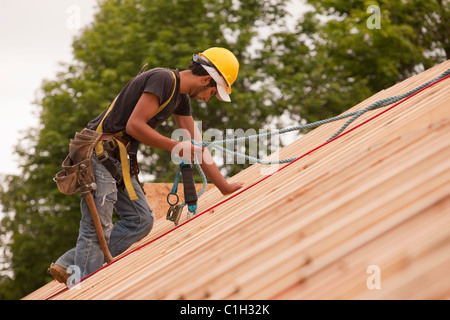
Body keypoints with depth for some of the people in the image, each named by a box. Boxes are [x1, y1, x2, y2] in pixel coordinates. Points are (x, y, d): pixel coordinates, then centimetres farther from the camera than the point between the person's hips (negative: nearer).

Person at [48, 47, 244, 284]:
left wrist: (226, 188, 20)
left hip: (117, 159, 10)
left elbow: (198, 146, 19)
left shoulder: (181, 98, 14)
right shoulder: (163, 79, -16)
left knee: (141, 221, 6)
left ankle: (70, 265, 5)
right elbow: (134, 125, -23)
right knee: (96, 229, -9)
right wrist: (176, 147, -15)